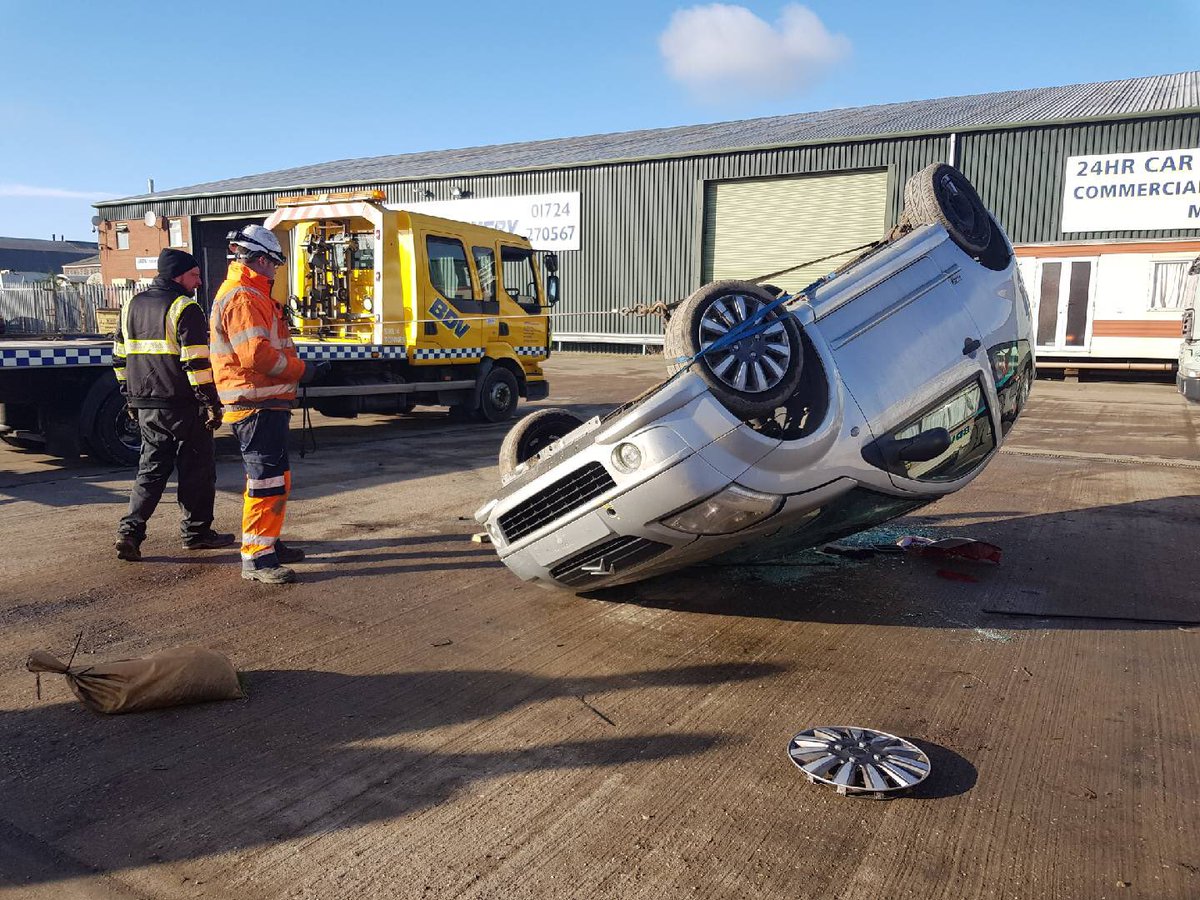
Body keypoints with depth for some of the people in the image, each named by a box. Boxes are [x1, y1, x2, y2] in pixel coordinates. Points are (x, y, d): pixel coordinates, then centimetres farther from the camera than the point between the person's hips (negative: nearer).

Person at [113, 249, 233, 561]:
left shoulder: (132, 306, 14)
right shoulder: (185, 308, -11)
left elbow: (120, 358, 17)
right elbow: (197, 362, -18)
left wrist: (131, 397, 23)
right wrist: (212, 403, -14)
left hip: (146, 406, 7)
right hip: (183, 406, -7)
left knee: (151, 469, 14)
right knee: (196, 471, 6)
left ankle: (130, 531, 2)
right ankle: (196, 532, 14)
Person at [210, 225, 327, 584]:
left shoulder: (252, 295, 20)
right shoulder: (242, 297, -15)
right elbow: (257, 353, -25)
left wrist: (300, 366, 11)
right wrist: (301, 370, -14)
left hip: (267, 403, 11)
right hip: (256, 403, -11)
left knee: (276, 477, 18)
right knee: (266, 479, -9)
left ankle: (268, 543, 29)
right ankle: (256, 557, -4)